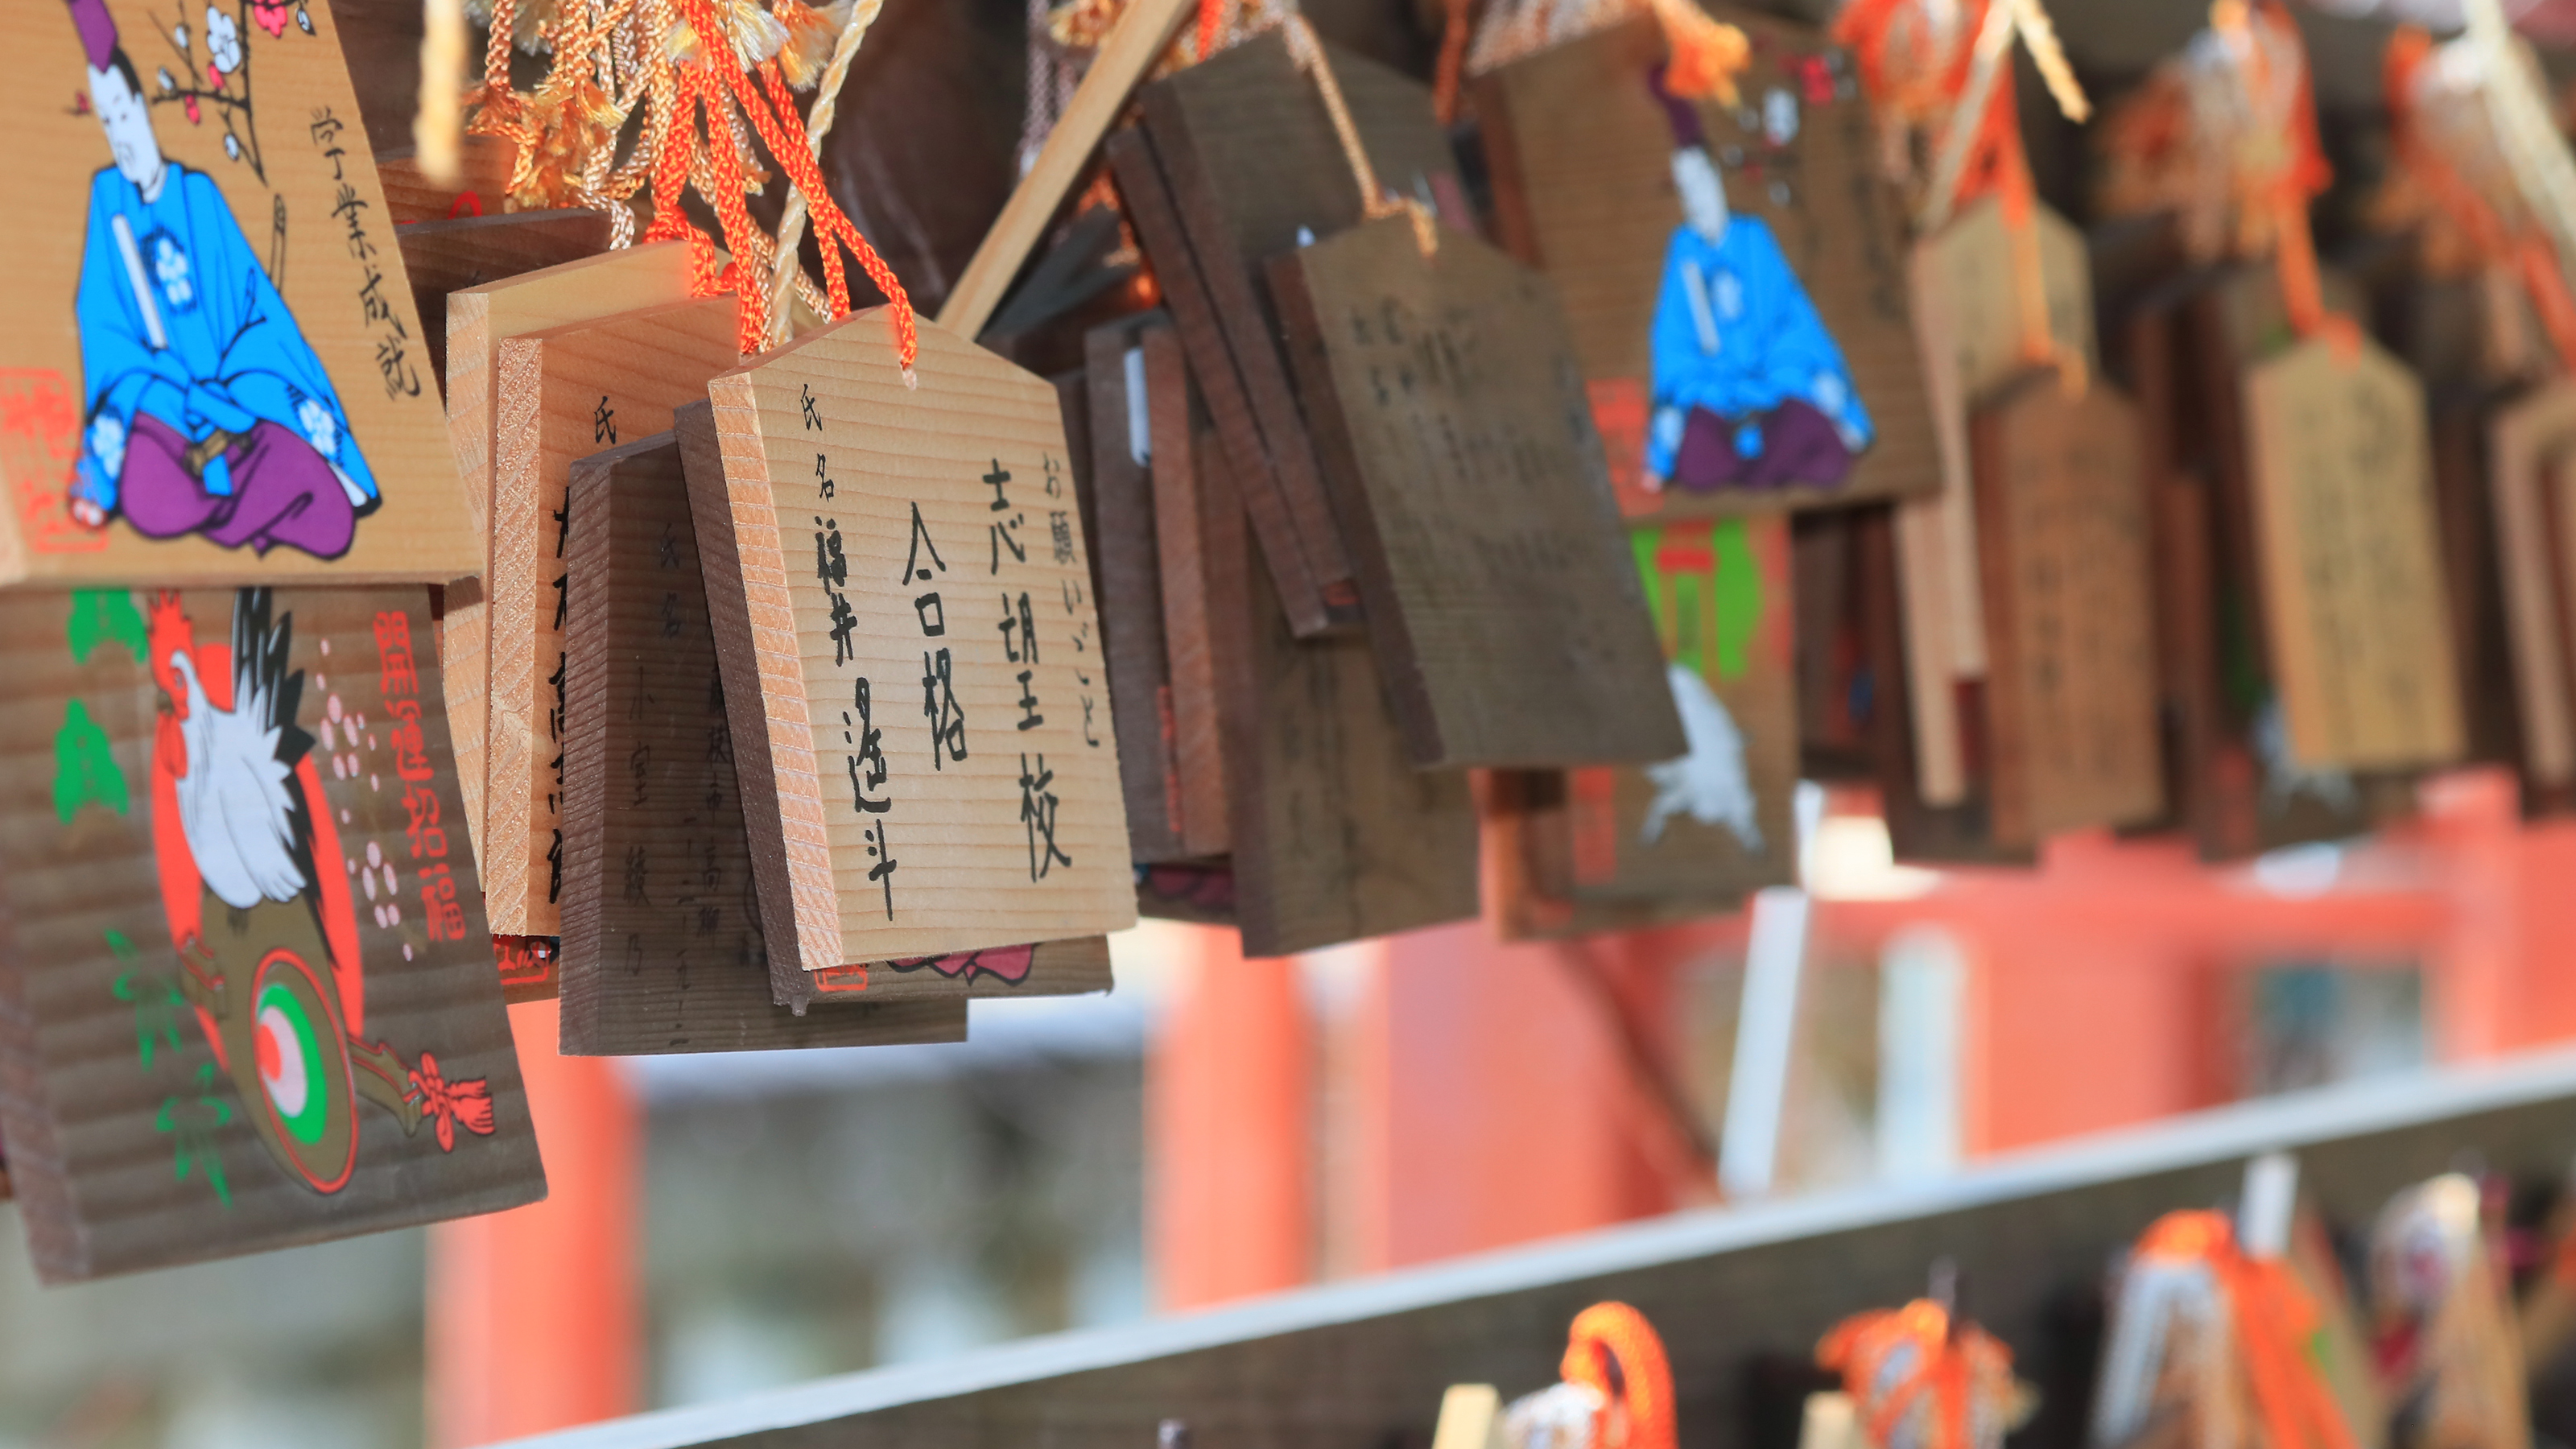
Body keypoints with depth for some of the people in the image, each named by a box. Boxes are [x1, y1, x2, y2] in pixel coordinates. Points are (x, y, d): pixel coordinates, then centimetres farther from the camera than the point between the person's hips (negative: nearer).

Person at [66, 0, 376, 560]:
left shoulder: (199, 194, 6)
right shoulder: (108, 194, 4)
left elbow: (257, 312, 5)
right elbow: (103, 325, -4)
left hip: (236, 402, 1)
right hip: (161, 408, -1)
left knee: (333, 523, -24)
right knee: (149, 504, -38)